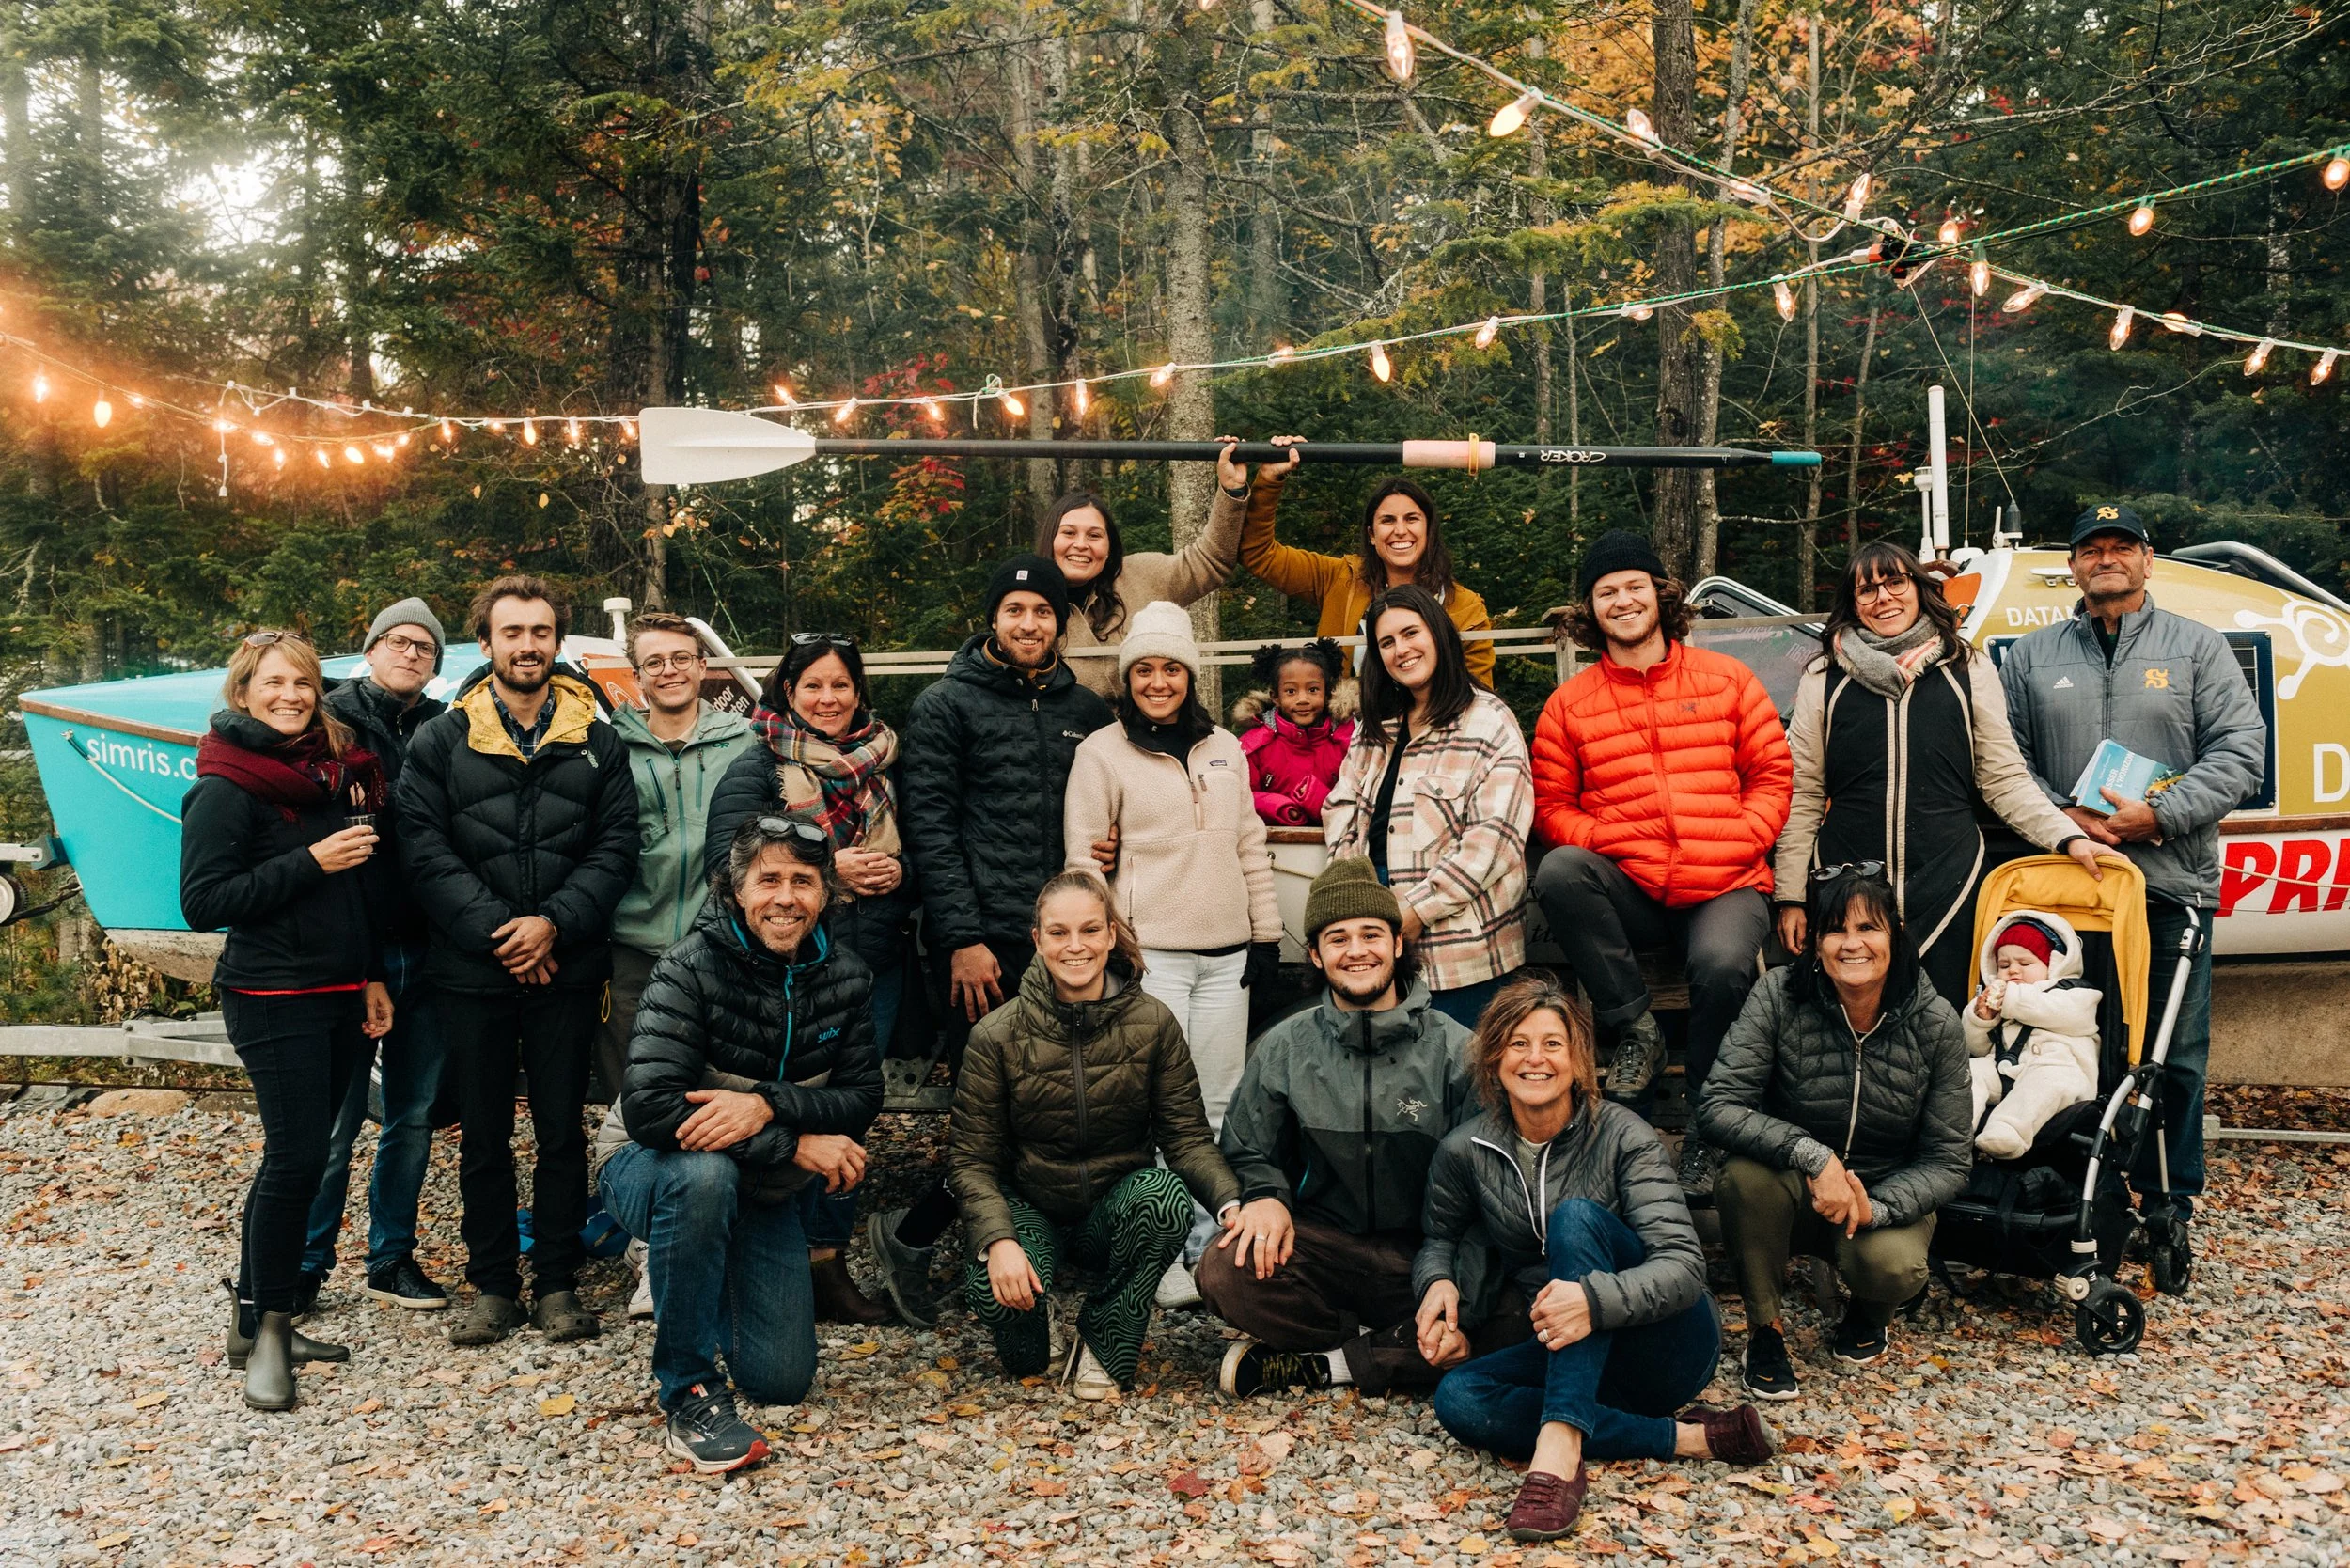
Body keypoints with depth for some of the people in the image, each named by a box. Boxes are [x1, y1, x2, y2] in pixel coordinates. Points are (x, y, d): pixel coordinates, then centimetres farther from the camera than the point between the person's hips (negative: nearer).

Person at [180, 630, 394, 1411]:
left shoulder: (338, 769, 11)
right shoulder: (227, 788, -8)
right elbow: (204, 902, -14)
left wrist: (373, 977, 14)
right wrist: (310, 862, -18)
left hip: (341, 994, 6)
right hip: (273, 999, -6)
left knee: (296, 1154, 10)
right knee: (297, 1157, -10)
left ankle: (258, 1314, 20)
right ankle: (262, 1327, 4)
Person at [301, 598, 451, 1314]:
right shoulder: (335, 717, 0)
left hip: (424, 953, 4)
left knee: (414, 1115, 11)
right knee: (336, 1119, 0)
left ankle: (392, 1257, 23)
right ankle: (305, 1265, 15)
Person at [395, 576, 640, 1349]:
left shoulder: (597, 743, 5)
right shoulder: (441, 741, 3)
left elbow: (616, 848, 0)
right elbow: (425, 851, -4)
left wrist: (554, 923, -14)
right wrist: (494, 931, -14)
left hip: (568, 970, 0)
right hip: (473, 972, 0)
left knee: (562, 1131, 7)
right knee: (484, 1136, 8)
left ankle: (557, 1280, 18)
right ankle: (491, 1284, 20)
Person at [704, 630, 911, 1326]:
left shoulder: (883, 761, 14)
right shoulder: (757, 767, -1)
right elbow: (728, 862, -12)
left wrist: (898, 871, -3)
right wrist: (831, 868, -17)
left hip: (874, 962, 5)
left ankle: (830, 1262, 16)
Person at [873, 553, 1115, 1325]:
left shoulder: (1087, 712, 15)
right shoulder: (946, 705, 1)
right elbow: (930, 826, -5)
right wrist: (962, 938, -12)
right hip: (986, 945, -5)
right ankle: (908, 1234, 13)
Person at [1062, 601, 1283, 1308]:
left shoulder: (1224, 748, 13)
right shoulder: (1102, 752, -1)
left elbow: (1251, 845, 15)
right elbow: (1084, 860, -3)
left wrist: (1267, 932, 10)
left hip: (1226, 955, 5)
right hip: (1151, 955, -4)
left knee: (1221, 1102, 7)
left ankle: (1209, 1242, 17)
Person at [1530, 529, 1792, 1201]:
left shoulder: (1726, 678, 12)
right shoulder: (1569, 703, 11)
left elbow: (1773, 774, 9)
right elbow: (1551, 804, 9)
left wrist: (1737, 845, -7)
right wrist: (1606, 846, -10)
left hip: (1727, 886, -1)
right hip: (1628, 891, 1)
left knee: (1722, 964, -33)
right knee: (1559, 872, -32)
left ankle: (1706, 1133, -10)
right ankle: (1635, 1028, -15)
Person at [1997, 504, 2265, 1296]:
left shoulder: (2196, 647, 8)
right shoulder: (2031, 656, 12)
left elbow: (2239, 750, 0)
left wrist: (2158, 815, -12)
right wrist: (2062, 817, -8)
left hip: (2172, 884, -1)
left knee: (2176, 1055, 0)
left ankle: (2167, 1210, 12)